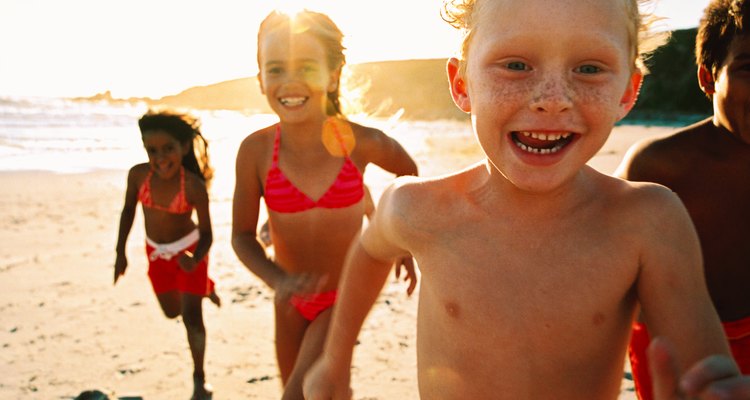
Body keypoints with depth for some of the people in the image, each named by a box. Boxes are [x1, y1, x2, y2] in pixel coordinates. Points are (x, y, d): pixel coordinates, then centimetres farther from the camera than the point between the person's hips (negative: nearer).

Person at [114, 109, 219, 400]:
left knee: (191, 316, -5)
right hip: (157, 252, 5)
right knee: (172, 311, 21)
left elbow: (206, 233, -21)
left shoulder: (194, 186, -29)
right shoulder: (138, 175, -20)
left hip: (188, 249, -4)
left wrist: (195, 259, -40)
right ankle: (203, 288, 54)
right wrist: (121, 252, 1)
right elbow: (128, 211, -1)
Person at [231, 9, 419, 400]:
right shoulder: (255, 150, -17)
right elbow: (242, 235, -9)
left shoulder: (362, 143, -19)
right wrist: (278, 280, -26)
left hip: (345, 297, -3)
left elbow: (409, 174, 3)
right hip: (293, 300, 3)